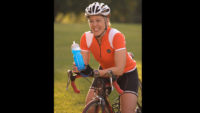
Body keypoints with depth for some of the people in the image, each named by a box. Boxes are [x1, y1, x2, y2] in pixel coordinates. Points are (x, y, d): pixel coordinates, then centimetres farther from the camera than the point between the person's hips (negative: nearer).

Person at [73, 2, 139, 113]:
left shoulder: (116, 36, -31)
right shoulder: (86, 37, -18)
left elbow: (119, 69, -36)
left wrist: (94, 73, -48)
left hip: (126, 74, -4)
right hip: (105, 72, 4)